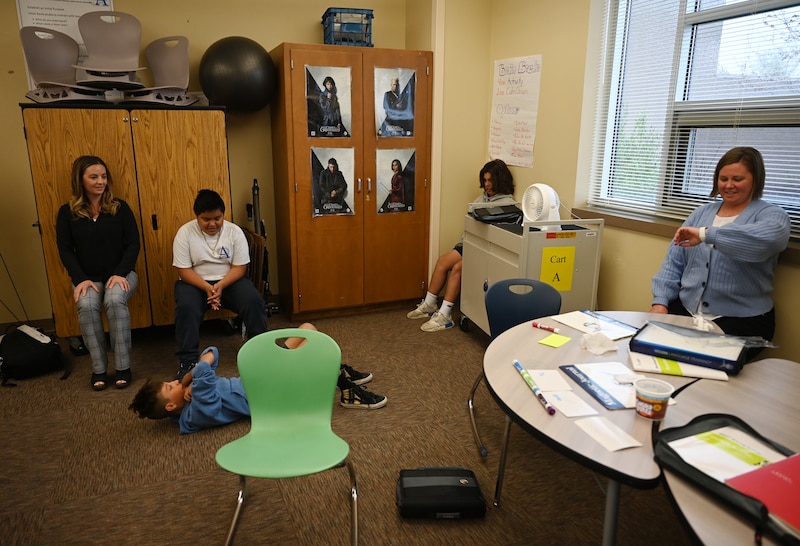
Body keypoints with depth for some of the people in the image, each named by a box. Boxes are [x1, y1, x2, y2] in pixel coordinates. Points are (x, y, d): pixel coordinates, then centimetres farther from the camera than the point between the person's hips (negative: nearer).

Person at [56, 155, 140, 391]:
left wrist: (120, 273, -15)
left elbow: (133, 244, -2)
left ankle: (123, 366, -24)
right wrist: (80, 279, -13)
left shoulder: (120, 207, 1)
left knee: (115, 300, -34)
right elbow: (65, 250, 2)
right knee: (87, 305, -32)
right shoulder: (67, 212, 3)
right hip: (87, 277, 1)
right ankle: (98, 368, -19)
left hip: (120, 273, -1)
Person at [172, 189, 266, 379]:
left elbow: (239, 267, -8)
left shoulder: (235, 231, -6)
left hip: (229, 280, 1)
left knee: (254, 301, -25)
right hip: (195, 282, -1)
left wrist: (220, 286, -25)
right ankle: (188, 361, -18)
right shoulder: (184, 233, -9)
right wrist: (207, 288, -26)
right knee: (186, 307, -32)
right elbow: (184, 270, -11)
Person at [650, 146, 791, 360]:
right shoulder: (703, 212, 15)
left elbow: (768, 238, -28)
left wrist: (705, 234, -31)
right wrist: (660, 301, -4)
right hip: (685, 310, 4)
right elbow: (674, 261, 10)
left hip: (741, 320, -4)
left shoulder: (771, 215, 0)